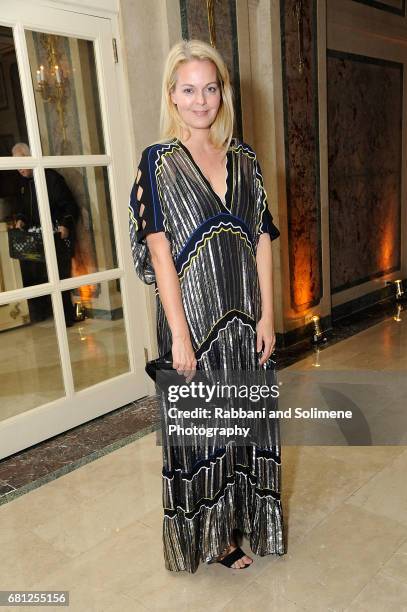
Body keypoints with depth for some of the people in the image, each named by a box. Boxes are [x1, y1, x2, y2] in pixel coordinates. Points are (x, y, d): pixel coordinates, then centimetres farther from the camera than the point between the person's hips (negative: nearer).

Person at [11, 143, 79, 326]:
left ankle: (66, 318, 4)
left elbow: (70, 207, -7)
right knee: (31, 277, 4)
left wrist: (66, 225, -21)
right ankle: (38, 319, 15)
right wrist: (20, 219, 7)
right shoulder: (21, 182, 13)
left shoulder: (52, 177, -7)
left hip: (56, 238, -6)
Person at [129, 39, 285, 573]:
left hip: (244, 318, 4)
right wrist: (180, 335, -15)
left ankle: (237, 517, 38)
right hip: (192, 317, -4)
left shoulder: (244, 159, 7)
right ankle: (207, 534, 33)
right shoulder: (159, 161, -5)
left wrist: (267, 316, 0)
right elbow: (159, 251, -11)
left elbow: (263, 241, 6)